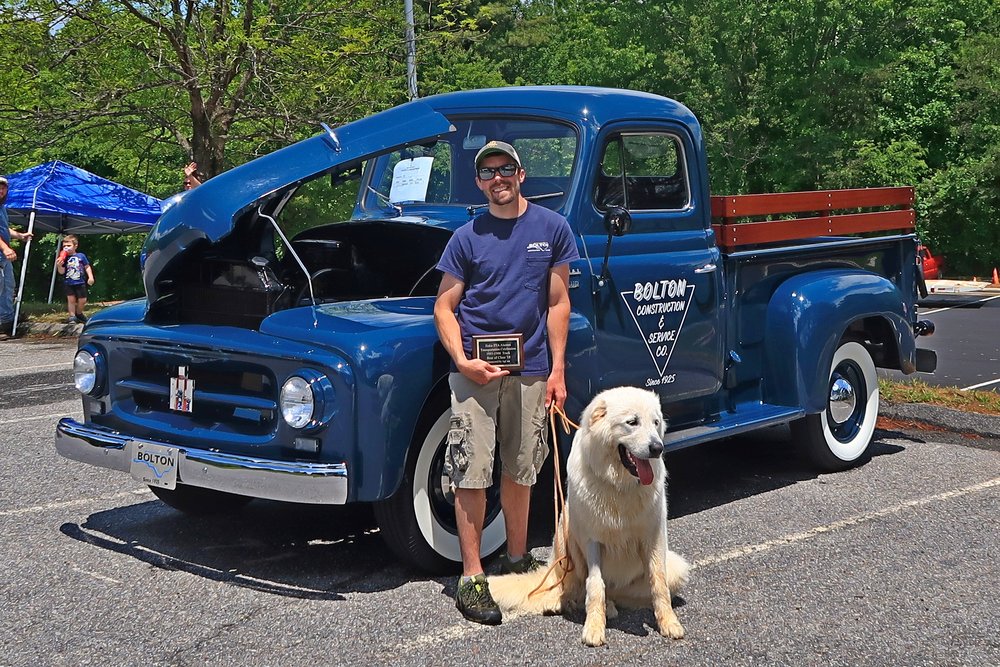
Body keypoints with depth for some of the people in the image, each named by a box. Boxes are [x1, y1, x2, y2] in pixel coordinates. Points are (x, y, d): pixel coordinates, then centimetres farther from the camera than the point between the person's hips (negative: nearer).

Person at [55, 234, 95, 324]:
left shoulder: (81, 256, -2)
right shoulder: (64, 258, -1)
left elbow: (87, 267, 6)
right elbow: (61, 272, -2)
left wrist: (90, 277, -2)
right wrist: (59, 266, -21)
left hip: (80, 283, 0)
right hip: (69, 283, 0)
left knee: (82, 300, 5)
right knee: (71, 300, 1)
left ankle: (79, 314, 30)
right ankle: (72, 317, 10)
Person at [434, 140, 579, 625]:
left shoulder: (552, 228, 4)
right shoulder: (467, 237, 2)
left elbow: (557, 303, 5)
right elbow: (444, 307, 2)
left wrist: (557, 371, 0)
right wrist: (463, 361, -12)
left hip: (530, 368, 2)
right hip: (475, 367, -1)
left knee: (520, 471, 13)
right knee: (471, 474, -3)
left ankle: (517, 560, 28)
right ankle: (471, 578, 3)